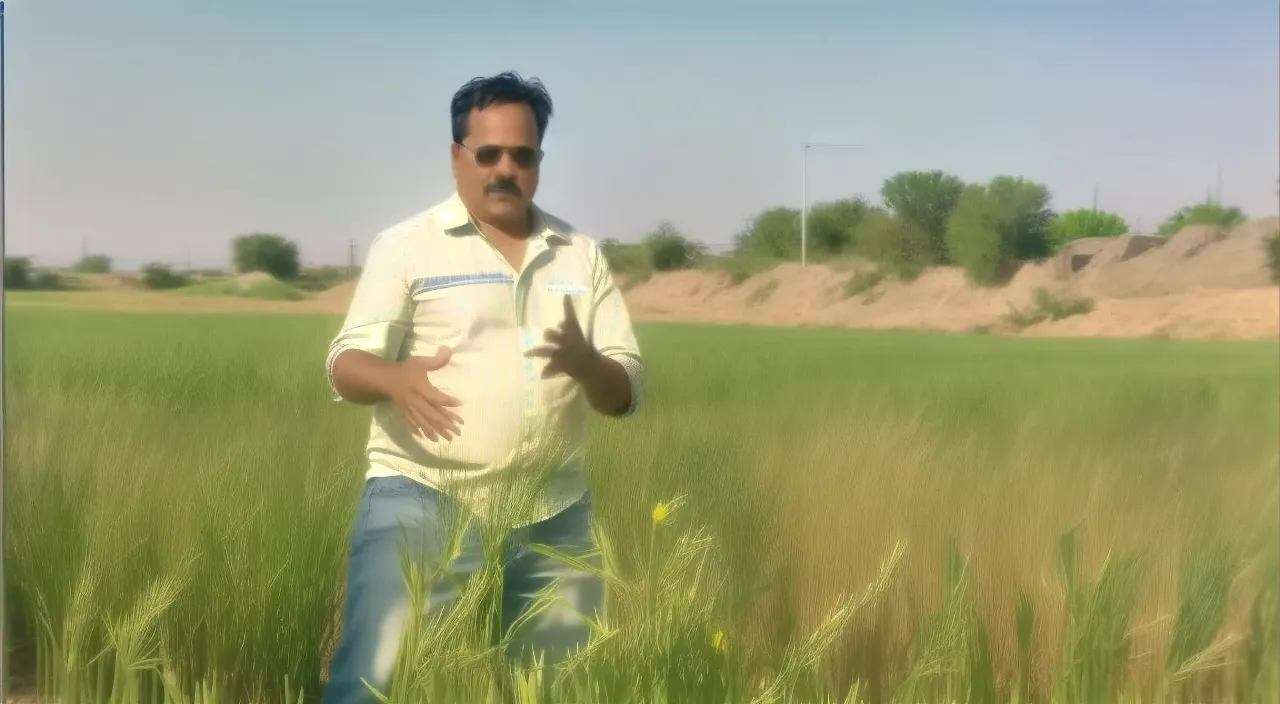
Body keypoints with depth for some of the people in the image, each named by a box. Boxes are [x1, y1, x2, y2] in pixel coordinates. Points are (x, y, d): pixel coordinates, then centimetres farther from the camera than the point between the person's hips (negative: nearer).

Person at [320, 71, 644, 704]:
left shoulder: (582, 255, 10)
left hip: (552, 516, 4)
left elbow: (625, 394, 7)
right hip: (422, 501, -3)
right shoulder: (406, 245, 1)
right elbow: (346, 367, -4)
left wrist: (584, 361, -17)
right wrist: (396, 379, -28)